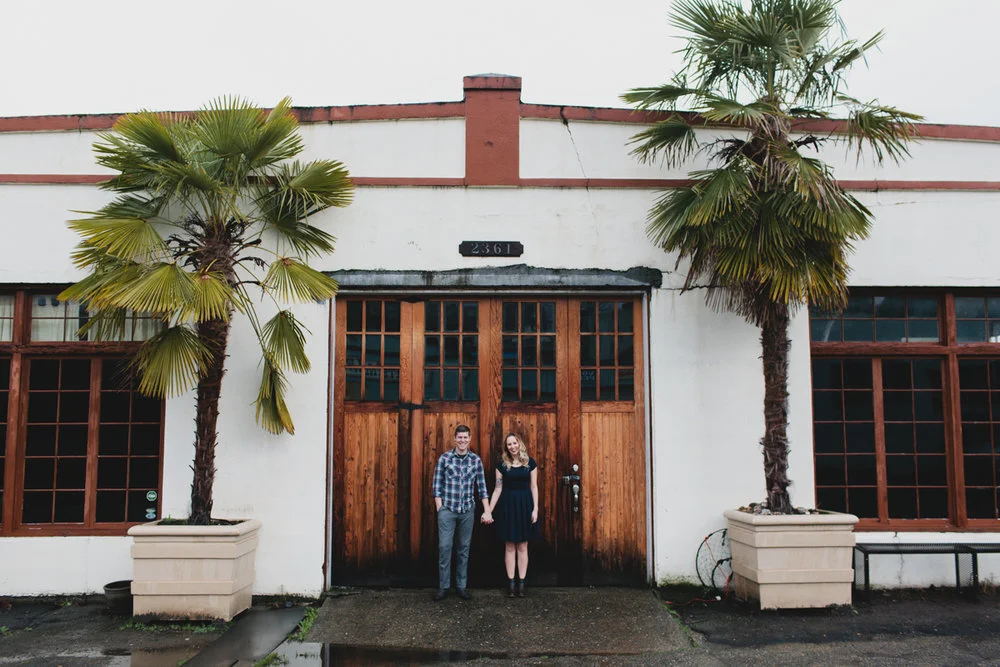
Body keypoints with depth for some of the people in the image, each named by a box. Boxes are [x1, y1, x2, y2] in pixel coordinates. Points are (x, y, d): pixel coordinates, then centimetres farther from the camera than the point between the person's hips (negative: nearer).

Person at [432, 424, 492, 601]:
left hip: (467, 510, 2)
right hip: (447, 509, -2)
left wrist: (487, 511, 1)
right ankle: (443, 586, 7)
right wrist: (439, 508, -4)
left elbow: (481, 487, 5)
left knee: (464, 548, 8)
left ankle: (461, 586, 18)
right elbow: (437, 486, 0)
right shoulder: (444, 458, -2)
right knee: (444, 547, -4)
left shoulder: (476, 460, 4)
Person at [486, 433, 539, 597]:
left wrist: (535, 509, -4)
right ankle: (511, 582, 9)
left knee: (522, 546, 4)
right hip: (507, 505, 0)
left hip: (525, 505, 0)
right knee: (509, 547, 3)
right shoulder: (502, 464, 1)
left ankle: (521, 582, 10)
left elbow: (533, 487, 2)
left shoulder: (530, 463, 1)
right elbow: (498, 488, 3)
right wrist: (489, 510, 0)